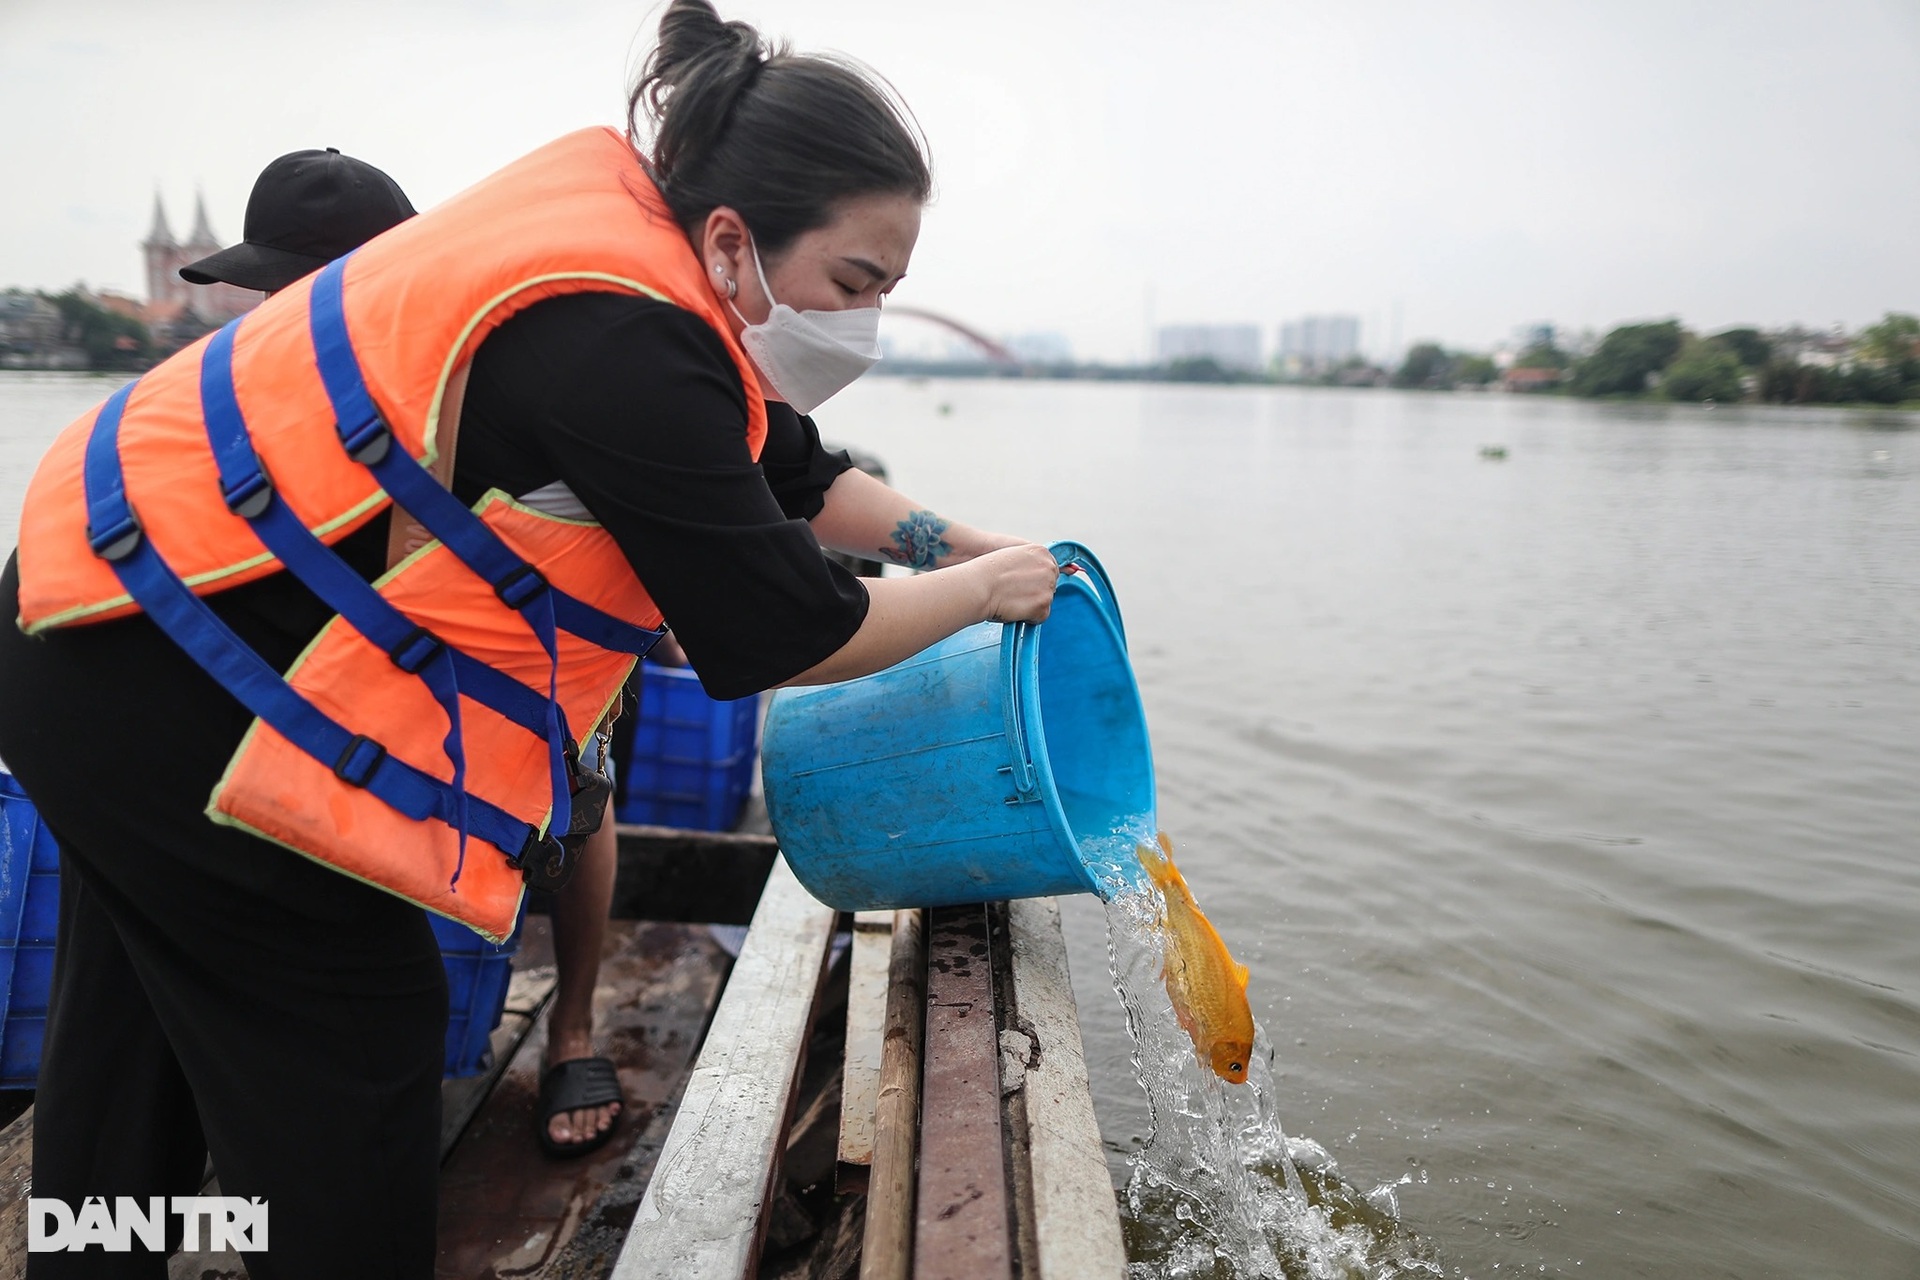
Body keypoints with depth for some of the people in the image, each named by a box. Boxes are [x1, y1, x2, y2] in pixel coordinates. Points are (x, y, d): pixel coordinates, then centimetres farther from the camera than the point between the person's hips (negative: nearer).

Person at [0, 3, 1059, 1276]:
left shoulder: (632, 206, -1)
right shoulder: (622, 348, -29)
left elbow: (783, 472, 11)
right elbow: (790, 634, -21)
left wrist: (955, 538, 9)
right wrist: (984, 589, -7)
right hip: (156, 673, -10)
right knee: (356, 1030, 2)